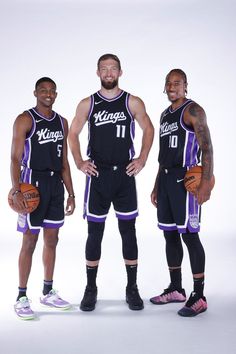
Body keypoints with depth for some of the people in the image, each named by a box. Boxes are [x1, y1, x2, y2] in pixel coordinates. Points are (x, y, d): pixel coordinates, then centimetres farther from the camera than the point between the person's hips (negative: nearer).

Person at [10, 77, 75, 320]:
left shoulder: (62, 122, 13)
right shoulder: (25, 120, -5)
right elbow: (16, 158, -10)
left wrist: (70, 193, 12)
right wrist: (16, 191, -22)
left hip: (56, 183, 6)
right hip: (33, 181, -6)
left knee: (52, 240, 11)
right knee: (30, 240, -4)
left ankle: (48, 292, 23)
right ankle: (21, 297, 6)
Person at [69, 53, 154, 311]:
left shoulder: (133, 103, 2)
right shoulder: (87, 104, 4)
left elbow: (148, 129, 12)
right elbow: (73, 134, 12)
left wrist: (142, 160, 2)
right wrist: (79, 163, 0)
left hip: (125, 175, 0)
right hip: (97, 176, 0)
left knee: (128, 232, 4)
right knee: (94, 233, 5)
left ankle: (132, 289, 14)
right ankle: (90, 290, 16)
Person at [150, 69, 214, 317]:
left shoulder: (192, 110, -7)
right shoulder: (165, 115, 19)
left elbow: (206, 148, -15)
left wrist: (206, 183, -24)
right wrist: (157, 186, 21)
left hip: (185, 179, -8)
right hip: (166, 179, 9)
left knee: (189, 235, -8)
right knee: (170, 235, 12)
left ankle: (199, 296, -1)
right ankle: (176, 289, 24)